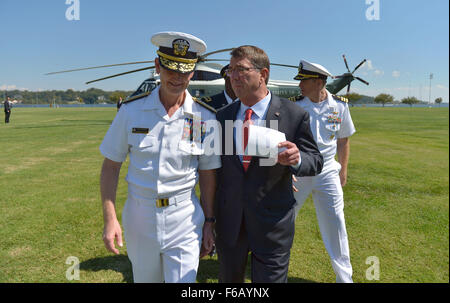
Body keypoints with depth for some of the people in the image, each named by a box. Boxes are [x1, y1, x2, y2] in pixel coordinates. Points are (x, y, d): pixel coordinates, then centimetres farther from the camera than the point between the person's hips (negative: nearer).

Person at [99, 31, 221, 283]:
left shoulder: (205, 118, -6)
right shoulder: (132, 111, -6)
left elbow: (208, 174, 1)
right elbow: (111, 166, -1)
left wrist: (208, 222, 1)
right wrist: (110, 219, -6)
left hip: (185, 218, -1)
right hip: (139, 216, 2)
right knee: (145, 278, 21)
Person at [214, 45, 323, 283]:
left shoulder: (294, 116, -9)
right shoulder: (222, 116, 2)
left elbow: (316, 161, -3)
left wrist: (296, 159, -27)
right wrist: (211, 216, 9)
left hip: (272, 226, -3)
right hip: (228, 225, 4)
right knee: (228, 279, 21)